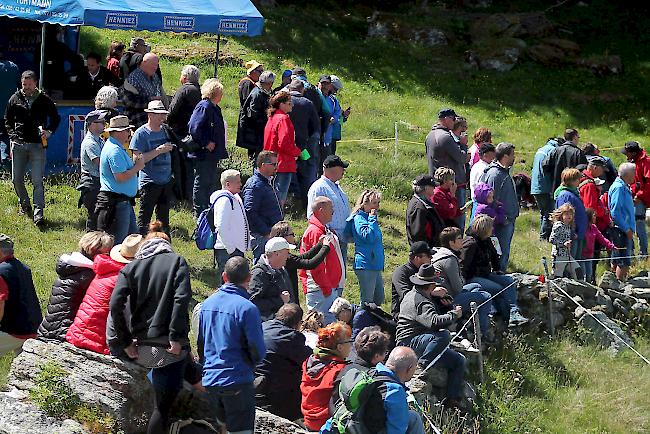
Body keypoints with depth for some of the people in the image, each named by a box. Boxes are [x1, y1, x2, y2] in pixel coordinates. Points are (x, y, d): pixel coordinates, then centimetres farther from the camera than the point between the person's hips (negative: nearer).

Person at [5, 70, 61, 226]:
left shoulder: (44, 100, 3)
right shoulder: (15, 99, 7)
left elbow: (56, 118, 15)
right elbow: (7, 119, 19)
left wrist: (49, 131, 0)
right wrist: (12, 135, 6)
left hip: (38, 144, -3)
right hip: (19, 144, 3)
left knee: (37, 181, -8)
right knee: (16, 179, 7)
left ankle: (38, 212, -11)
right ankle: (24, 205, 30)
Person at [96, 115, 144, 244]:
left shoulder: (117, 147, 16)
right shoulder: (115, 150, -19)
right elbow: (121, 177, -25)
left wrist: (134, 163, 6)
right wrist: (137, 167, -12)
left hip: (124, 202, 11)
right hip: (116, 202, -11)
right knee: (117, 240, -5)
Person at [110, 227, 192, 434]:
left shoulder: (131, 268, 10)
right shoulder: (177, 262, 4)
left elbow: (115, 305, -3)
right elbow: (182, 299, -13)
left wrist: (125, 341, 2)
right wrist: (176, 337, -13)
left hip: (143, 343, 3)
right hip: (170, 346, -3)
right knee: (163, 406, -1)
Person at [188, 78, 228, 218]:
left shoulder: (214, 108, 13)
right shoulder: (204, 107, -17)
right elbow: (194, 128, -25)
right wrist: (206, 143, -20)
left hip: (212, 154, 10)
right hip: (203, 154, -10)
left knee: (212, 183, 16)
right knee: (201, 184, -2)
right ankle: (199, 214, 5)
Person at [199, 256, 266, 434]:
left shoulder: (207, 304, 4)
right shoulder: (247, 308, -16)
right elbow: (259, 352, -13)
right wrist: (251, 362, 8)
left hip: (210, 380, 6)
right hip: (238, 381, -6)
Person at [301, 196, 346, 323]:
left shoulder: (325, 231, 18)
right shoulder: (315, 232, -15)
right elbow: (316, 265, -20)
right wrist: (326, 288, -18)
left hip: (330, 288, 10)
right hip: (319, 289, -10)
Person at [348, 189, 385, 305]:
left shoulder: (369, 218, 17)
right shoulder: (359, 218, -12)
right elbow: (369, 236, -25)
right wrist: (372, 219, -18)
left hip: (375, 265, 10)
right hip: (365, 265, -10)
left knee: (379, 300, 14)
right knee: (367, 301, -6)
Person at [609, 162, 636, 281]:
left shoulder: (624, 187, 17)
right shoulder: (619, 188, -15)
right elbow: (615, 212, -21)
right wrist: (627, 229, -18)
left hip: (625, 230, 10)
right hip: (622, 231, -10)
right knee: (623, 262, -9)